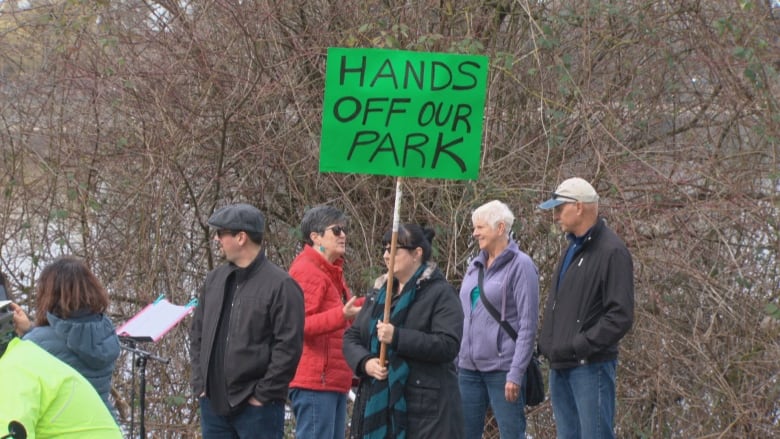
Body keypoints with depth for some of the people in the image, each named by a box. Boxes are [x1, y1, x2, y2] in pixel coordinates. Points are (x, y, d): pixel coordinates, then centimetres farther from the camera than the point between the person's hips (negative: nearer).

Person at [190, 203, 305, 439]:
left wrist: (263, 394, -14)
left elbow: (288, 348, -14)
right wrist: (200, 382, 8)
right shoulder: (215, 280, 12)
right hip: (214, 402, 7)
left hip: (257, 407, -7)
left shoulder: (280, 285, -10)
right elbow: (197, 333, 18)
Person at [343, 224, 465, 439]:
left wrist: (397, 338, -22)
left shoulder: (440, 293, -3)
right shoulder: (379, 291, 17)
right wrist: (365, 362, -7)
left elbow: (448, 345, -16)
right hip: (378, 403, 7)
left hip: (425, 407, -6)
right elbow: (352, 336, 15)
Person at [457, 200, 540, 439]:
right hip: (469, 367, 7)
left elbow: (527, 326, -11)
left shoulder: (520, 265, -8)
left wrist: (516, 374, -16)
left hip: (502, 368, -7)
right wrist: (455, 360, 13)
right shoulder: (475, 265, 13)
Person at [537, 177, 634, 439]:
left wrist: (580, 346, -20)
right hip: (560, 367, 9)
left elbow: (620, 316, -18)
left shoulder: (611, 252, -12)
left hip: (591, 367, -9)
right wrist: (547, 342, 12)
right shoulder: (573, 249, 18)